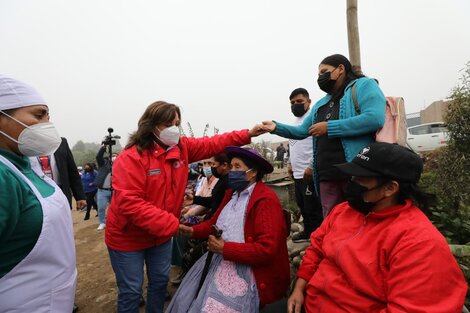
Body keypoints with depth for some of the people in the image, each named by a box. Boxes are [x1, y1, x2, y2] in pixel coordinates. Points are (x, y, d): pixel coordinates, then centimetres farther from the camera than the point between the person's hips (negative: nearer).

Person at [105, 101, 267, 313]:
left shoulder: (181, 147, -6)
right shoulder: (130, 158, -26)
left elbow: (212, 144, -1)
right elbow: (129, 203, -31)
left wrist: (247, 134, -10)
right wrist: (170, 224, -34)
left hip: (162, 233, 6)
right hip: (128, 237, -5)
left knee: (160, 281, 21)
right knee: (131, 290, 9)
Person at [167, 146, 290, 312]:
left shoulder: (266, 200, -18)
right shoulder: (232, 192, 9)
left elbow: (266, 250, -24)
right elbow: (215, 222, 16)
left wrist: (224, 248, -22)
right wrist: (192, 230, -3)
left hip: (250, 270, -7)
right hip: (223, 259, 8)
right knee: (186, 299, 2)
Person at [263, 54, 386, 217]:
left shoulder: (363, 85, 0)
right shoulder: (321, 104, 22)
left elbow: (375, 119, -17)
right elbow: (302, 131, 23)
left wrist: (329, 127, -13)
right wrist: (276, 127, 7)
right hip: (328, 177, 7)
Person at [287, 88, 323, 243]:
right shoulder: (295, 121, 19)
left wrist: (311, 167, -21)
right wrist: (290, 164, 23)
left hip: (309, 173, -9)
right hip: (297, 173, 9)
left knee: (313, 208, -1)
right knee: (302, 206, 19)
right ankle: (308, 231, 34)